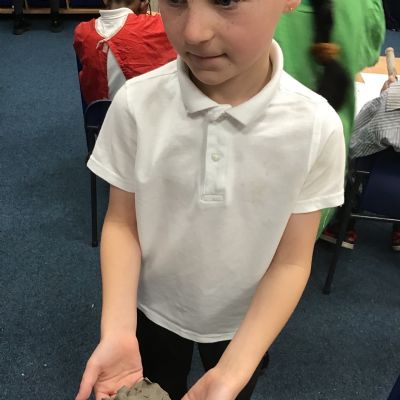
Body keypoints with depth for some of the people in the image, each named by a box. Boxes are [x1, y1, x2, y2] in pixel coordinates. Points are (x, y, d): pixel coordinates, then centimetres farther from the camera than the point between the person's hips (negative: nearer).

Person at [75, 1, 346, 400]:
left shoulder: (316, 127, -25)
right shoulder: (136, 104, -23)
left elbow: (291, 261, -17)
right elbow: (121, 223, -12)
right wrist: (118, 331, -26)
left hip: (244, 320, 0)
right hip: (152, 308, 1)